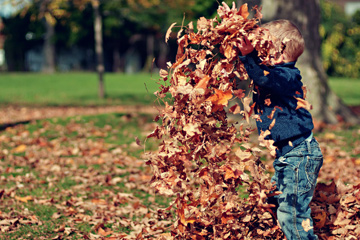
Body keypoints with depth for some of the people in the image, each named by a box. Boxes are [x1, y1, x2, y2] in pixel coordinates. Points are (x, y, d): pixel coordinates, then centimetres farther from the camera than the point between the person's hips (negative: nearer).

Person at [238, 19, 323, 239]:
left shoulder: (287, 76, -20)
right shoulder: (273, 72, 7)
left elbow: (266, 78, -40)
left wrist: (249, 55, -49)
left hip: (300, 154, -11)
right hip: (286, 155, 11)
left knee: (291, 212, -11)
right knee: (276, 203, 18)